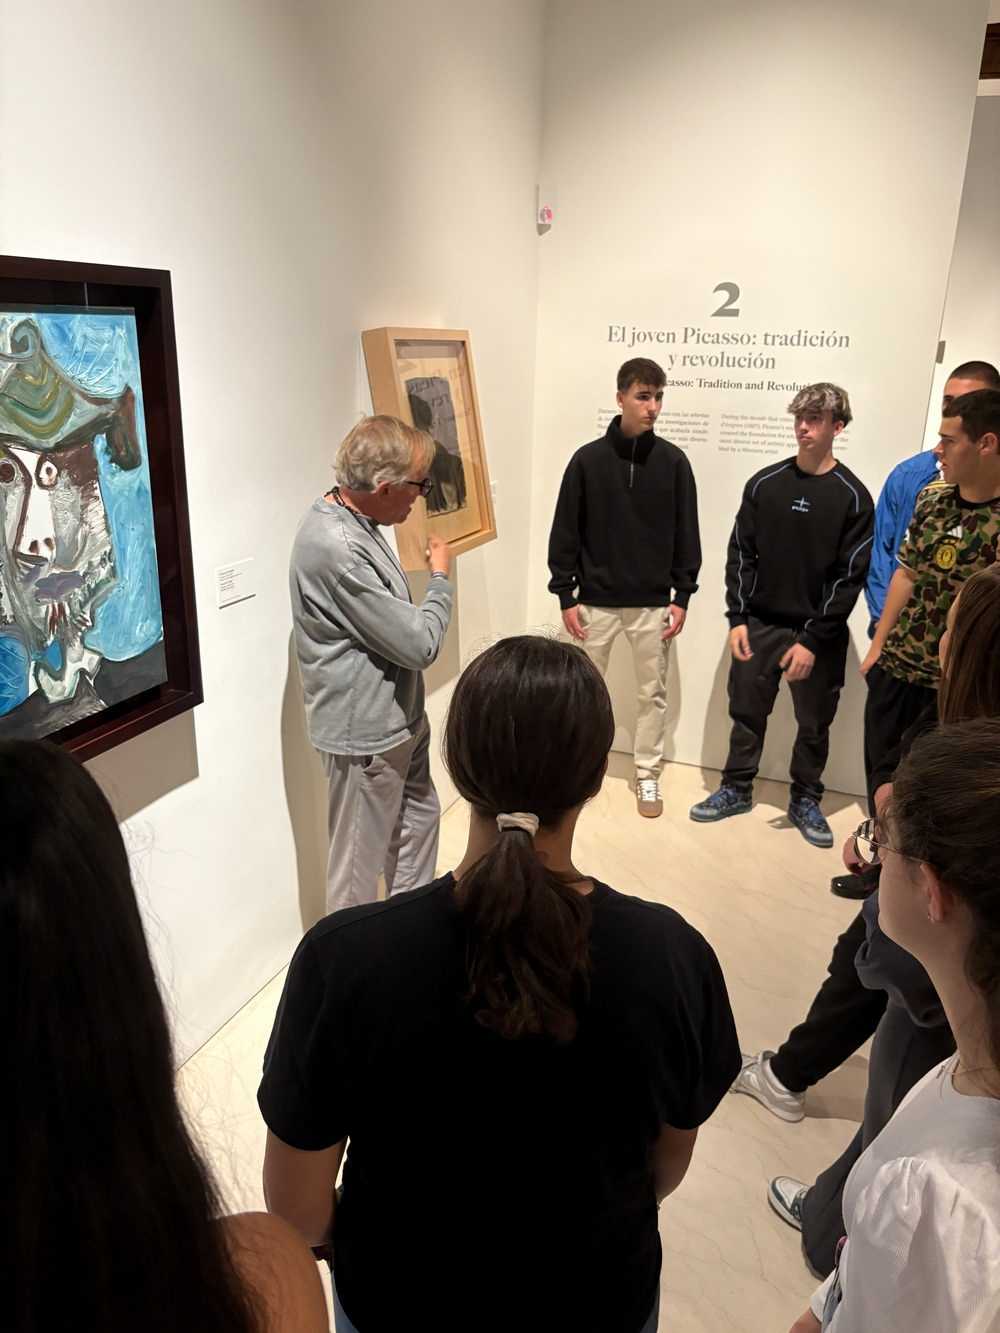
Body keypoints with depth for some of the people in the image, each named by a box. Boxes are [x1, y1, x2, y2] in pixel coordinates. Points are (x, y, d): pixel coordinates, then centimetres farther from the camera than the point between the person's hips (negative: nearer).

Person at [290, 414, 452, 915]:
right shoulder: (334, 547, -30)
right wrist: (439, 579, -9)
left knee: (418, 818, 25)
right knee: (359, 865, 7)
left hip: (400, 717, 11)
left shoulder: (354, 522, 3)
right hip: (366, 732, -11)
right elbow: (418, 643, -26)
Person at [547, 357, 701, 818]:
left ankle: (647, 775, 24)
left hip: (653, 603, 1)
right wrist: (566, 595, -4)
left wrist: (682, 596, -1)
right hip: (596, 601, 0)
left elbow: (686, 535, 3)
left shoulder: (673, 461, -1)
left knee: (652, 693, 9)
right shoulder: (588, 459, -4)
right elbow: (565, 533, -1)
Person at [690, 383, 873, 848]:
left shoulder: (852, 496, -6)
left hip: (818, 634, -2)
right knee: (747, 711, 11)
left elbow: (851, 575, -8)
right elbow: (740, 553, 5)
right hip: (759, 625, 2)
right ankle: (736, 788, 29)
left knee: (814, 724, 10)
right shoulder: (765, 483, 2)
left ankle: (805, 801, 28)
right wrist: (737, 618, -3)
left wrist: (813, 640, -13)